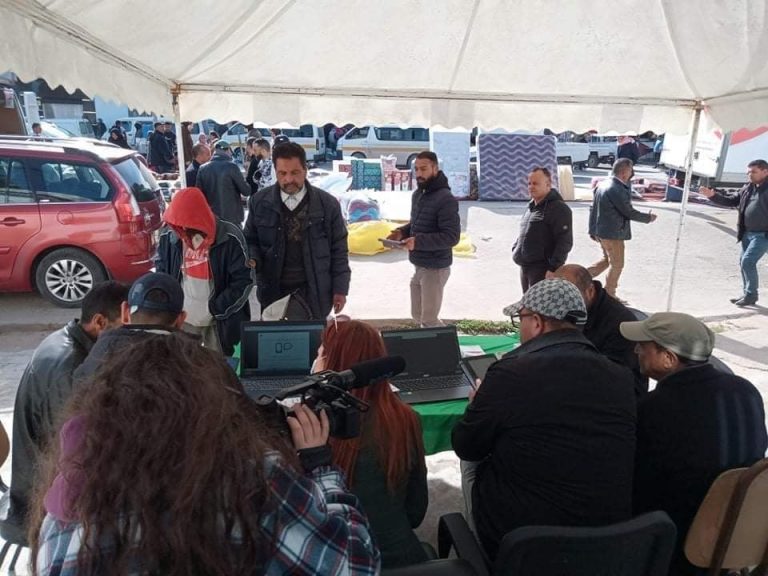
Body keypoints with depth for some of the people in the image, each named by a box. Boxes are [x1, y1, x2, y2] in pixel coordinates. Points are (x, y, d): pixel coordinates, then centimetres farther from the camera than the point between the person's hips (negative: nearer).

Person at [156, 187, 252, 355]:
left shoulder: (230, 237, -15)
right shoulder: (168, 236, -4)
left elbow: (244, 281, -12)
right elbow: (160, 275, 9)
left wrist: (215, 309, -15)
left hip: (219, 321, -2)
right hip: (182, 319, 2)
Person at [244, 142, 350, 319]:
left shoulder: (327, 204, -3)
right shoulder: (260, 202, 0)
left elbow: (338, 250, 1)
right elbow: (250, 240, 10)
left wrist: (340, 289, 0)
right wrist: (252, 260, -12)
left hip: (313, 292, -1)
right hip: (273, 291, 1)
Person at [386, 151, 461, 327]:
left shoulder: (445, 199, -19)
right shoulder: (417, 194, 9)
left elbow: (452, 237, -24)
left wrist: (418, 242, -30)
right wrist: (402, 232, 0)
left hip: (435, 269, -9)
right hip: (418, 266, 9)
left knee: (429, 320, -1)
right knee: (417, 316, 18)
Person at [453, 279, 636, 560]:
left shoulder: (510, 373, -21)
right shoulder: (623, 377, -7)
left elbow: (466, 448, -7)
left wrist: (480, 404, 13)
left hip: (515, 539, -4)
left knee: (472, 461, 20)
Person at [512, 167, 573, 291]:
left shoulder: (559, 209, -14)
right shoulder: (531, 206, 14)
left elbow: (565, 242, -19)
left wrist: (553, 269, -23)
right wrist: (516, 248, 13)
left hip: (542, 270, -9)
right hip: (525, 267, 9)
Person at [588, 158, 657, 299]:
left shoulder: (603, 184, 6)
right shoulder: (617, 190, -23)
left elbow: (593, 209, 11)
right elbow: (629, 212, -17)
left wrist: (592, 230, 17)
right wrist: (648, 218, -1)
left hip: (600, 231, 9)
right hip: (613, 233, -9)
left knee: (607, 260, 24)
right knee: (617, 265, 8)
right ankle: (609, 295, 19)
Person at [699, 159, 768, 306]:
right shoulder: (748, 188, 9)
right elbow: (731, 200, 15)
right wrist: (713, 195, 1)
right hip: (747, 233, 8)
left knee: (748, 262, -13)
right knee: (744, 262, 12)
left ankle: (751, 295, 1)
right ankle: (747, 294, 25)